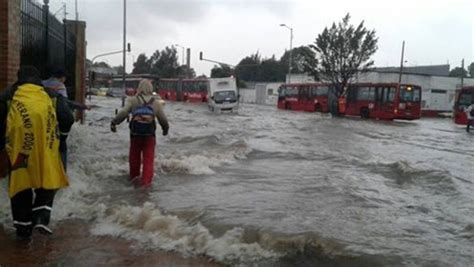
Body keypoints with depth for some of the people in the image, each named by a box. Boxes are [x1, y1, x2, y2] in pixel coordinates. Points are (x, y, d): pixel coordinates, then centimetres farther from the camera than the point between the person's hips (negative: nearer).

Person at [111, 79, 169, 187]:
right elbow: (163, 119, 6)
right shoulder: (156, 103, 1)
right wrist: (165, 129, 24)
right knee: (148, 159, 5)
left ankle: (133, 175, 37)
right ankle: (146, 181, 0)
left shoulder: (133, 100, -4)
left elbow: (123, 112, -16)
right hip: (149, 135, 0)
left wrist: (114, 122, -10)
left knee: (134, 156, 20)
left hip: (135, 134, 0)